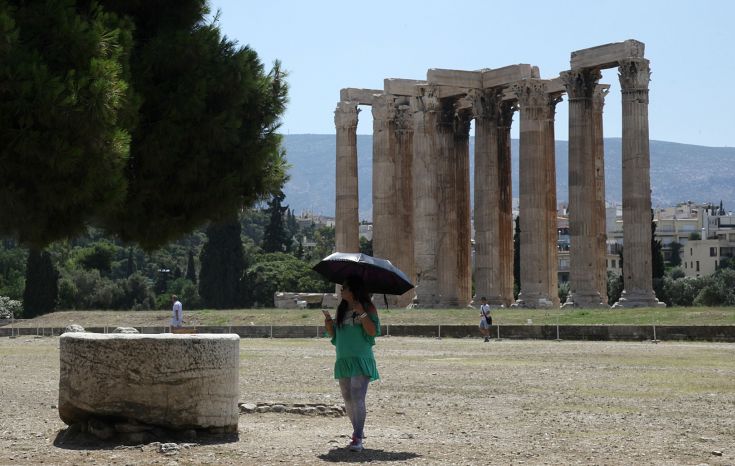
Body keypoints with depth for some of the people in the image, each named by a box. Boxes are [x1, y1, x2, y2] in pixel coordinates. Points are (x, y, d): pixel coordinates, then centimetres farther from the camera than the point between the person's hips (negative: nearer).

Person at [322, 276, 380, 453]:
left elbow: (373, 331, -13)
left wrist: (362, 313, -21)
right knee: (348, 400, 12)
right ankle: (358, 431, 28)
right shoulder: (342, 310, 15)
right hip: (343, 360, 7)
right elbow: (334, 334, 18)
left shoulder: (368, 309, -3)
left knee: (357, 397, -16)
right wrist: (328, 322, -2)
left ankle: (358, 439, -19)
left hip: (361, 359, -7)